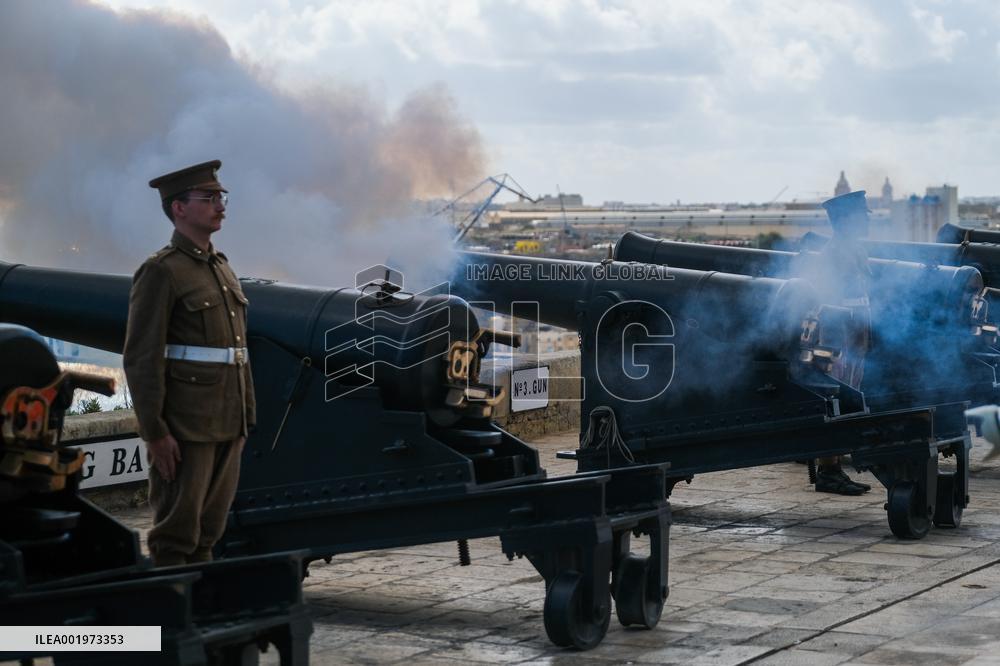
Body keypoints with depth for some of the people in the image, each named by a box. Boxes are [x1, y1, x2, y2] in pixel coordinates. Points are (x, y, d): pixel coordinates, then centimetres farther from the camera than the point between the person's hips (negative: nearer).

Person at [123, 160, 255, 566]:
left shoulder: (222, 268, 17)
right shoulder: (160, 271, -8)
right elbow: (141, 358, -13)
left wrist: (245, 419, 16)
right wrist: (155, 432, -18)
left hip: (227, 426, 8)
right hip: (184, 429, -8)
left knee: (208, 531, 12)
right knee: (176, 534, -3)